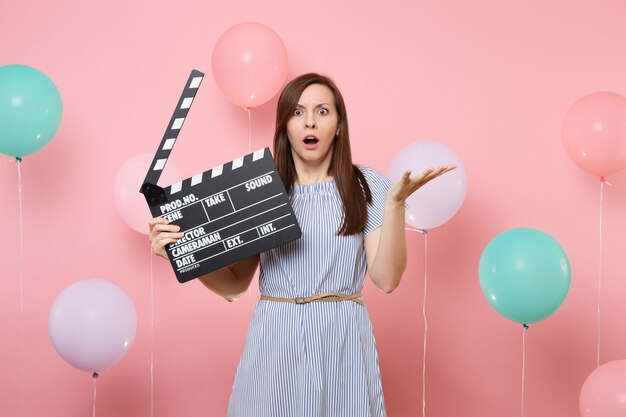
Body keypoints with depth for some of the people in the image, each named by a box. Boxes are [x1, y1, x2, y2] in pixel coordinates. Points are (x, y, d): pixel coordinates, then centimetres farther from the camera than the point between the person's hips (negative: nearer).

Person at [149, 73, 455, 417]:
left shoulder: (367, 187, 2)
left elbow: (387, 279, -7)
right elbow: (233, 285, 5)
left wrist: (395, 203, -15)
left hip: (342, 344, -1)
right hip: (274, 344, 1)